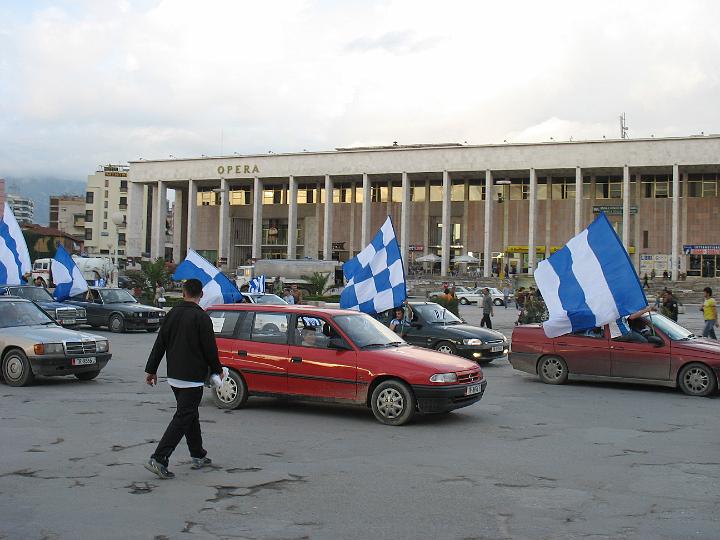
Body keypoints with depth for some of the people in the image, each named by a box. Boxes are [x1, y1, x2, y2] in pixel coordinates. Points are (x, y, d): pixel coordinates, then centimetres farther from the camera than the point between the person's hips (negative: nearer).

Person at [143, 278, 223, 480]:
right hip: (193, 378, -7)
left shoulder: (172, 314, 6)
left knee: (190, 414, 19)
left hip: (173, 376, 7)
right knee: (183, 418, -5)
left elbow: (159, 344, 8)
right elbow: (209, 348, -11)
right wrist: (217, 370, 4)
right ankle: (158, 459, -14)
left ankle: (198, 455, 28)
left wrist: (151, 369, 14)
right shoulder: (201, 317, -13)